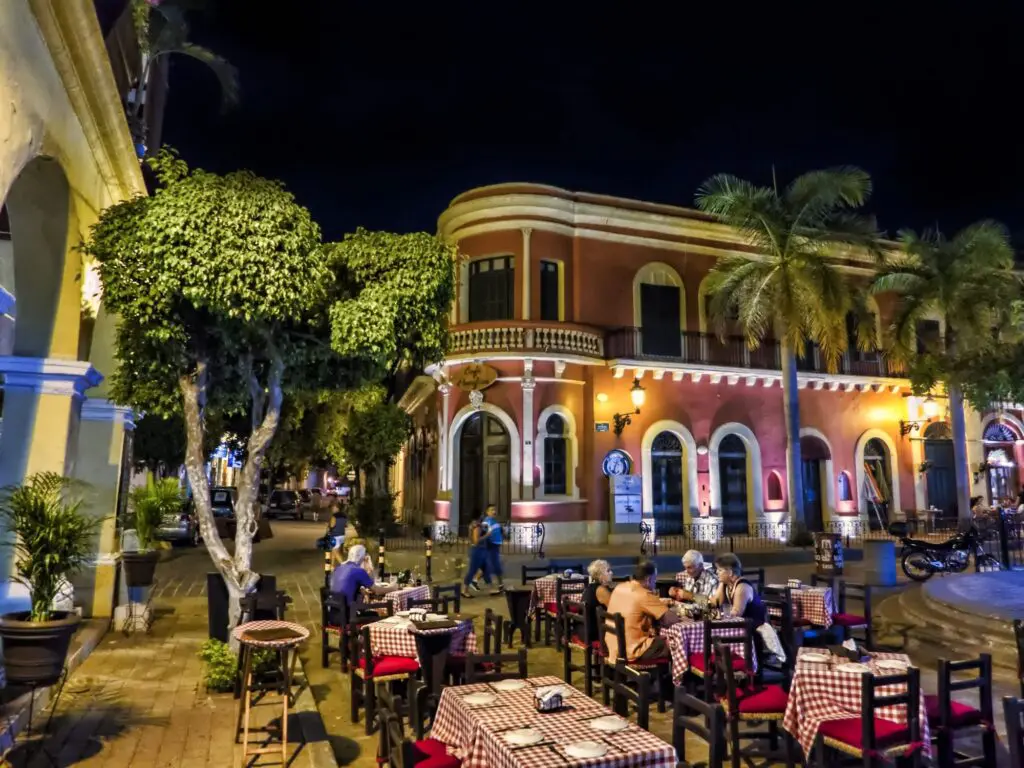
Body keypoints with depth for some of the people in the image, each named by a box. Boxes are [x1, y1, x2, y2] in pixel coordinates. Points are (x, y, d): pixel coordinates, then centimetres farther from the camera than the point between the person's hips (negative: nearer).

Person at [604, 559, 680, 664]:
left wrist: (660, 603, 16)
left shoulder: (619, 588, 3)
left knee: (659, 637, 26)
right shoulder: (644, 595, -20)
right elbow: (672, 620, -18)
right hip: (632, 650, -8)